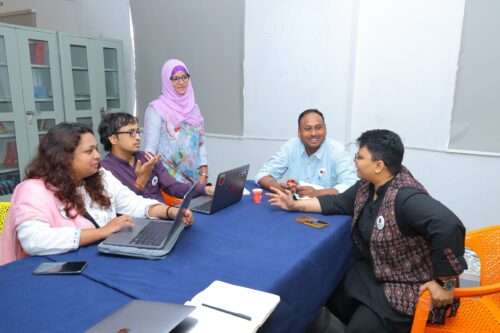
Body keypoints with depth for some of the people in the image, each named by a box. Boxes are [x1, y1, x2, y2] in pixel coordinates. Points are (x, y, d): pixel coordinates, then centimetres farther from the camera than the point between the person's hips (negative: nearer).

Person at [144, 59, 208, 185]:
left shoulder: (194, 107, 9)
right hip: (169, 178, -5)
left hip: (194, 176, 5)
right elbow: (150, 148, -10)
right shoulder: (156, 108, -7)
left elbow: (201, 143, 8)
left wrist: (204, 174, -1)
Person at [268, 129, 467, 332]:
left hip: (408, 287, -8)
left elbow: (448, 225, -41)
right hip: (375, 272, 8)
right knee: (330, 291, 12)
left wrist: (445, 284, -33)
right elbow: (338, 203, 8)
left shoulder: (406, 197, -31)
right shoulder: (367, 186, -2)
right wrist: (295, 205, 5)